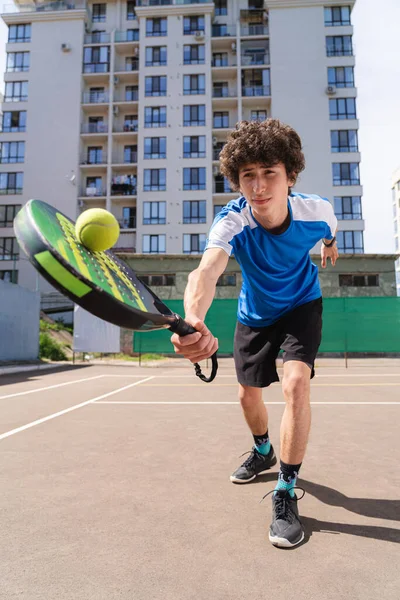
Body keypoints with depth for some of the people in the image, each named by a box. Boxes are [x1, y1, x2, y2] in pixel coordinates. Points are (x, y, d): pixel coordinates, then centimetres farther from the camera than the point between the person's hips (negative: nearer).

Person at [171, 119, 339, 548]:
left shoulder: (316, 211, -27)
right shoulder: (232, 221, -34)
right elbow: (206, 272, -54)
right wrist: (193, 320, -76)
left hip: (301, 306, 0)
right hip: (255, 314, 1)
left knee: (296, 382, -23)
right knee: (248, 395, 11)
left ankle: (286, 493, -5)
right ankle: (263, 452, 45)